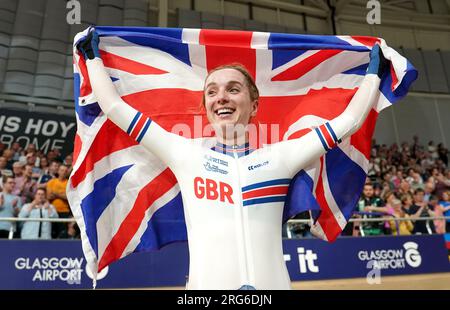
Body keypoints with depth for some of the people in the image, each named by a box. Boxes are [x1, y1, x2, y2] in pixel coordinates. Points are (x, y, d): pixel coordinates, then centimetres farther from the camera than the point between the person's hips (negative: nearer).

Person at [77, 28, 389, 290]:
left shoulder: (279, 157, 4)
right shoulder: (186, 153, 3)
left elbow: (350, 119, 10)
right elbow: (114, 107, 8)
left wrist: (375, 70, 19)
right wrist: (93, 56, 18)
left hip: (274, 283, 1)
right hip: (205, 284, 0)